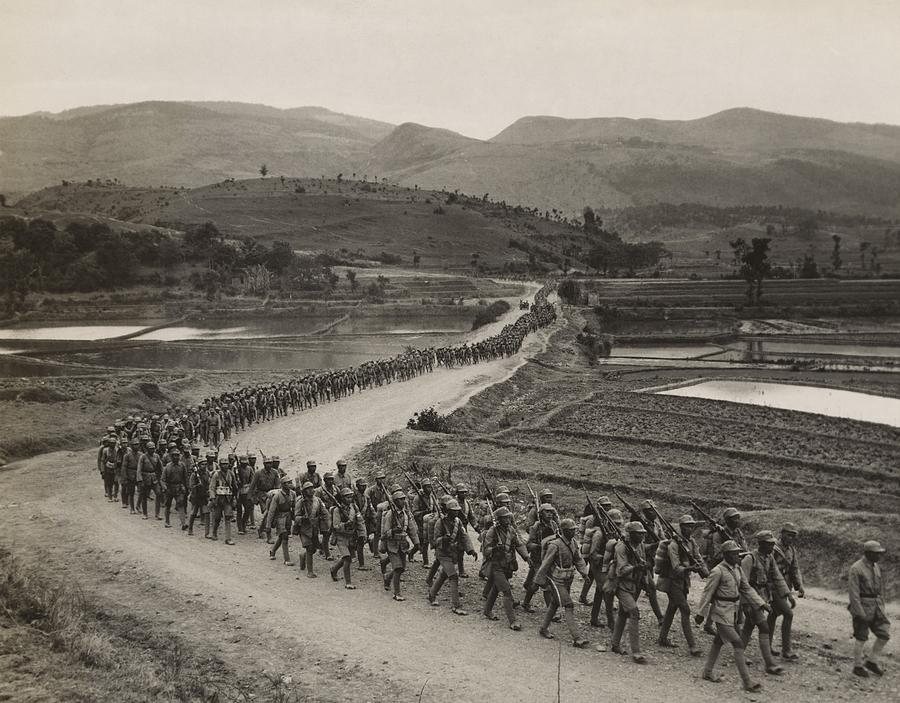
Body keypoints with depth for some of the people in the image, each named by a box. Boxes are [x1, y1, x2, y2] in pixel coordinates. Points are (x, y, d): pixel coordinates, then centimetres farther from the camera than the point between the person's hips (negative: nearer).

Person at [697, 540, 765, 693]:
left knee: (719, 641, 19)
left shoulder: (737, 569, 6)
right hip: (721, 613, -8)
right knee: (738, 644, -11)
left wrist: (761, 604, 2)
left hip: (734, 612, 8)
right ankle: (747, 682, -8)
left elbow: (747, 589, 11)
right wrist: (700, 614, -10)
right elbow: (707, 593, -14)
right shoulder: (718, 571, -18)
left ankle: (708, 672, 34)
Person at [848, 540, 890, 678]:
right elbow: (853, 592, -18)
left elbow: (880, 588, 17)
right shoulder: (856, 568, -15)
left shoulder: (876, 567, 9)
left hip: (876, 606, 7)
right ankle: (858, 666, 15)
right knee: (861, 638, 1)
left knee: (884, 634, 3)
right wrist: (859, 612, -21)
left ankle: (872, 661, 18)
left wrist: (882, 608, 15)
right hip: (862, 606, -7)